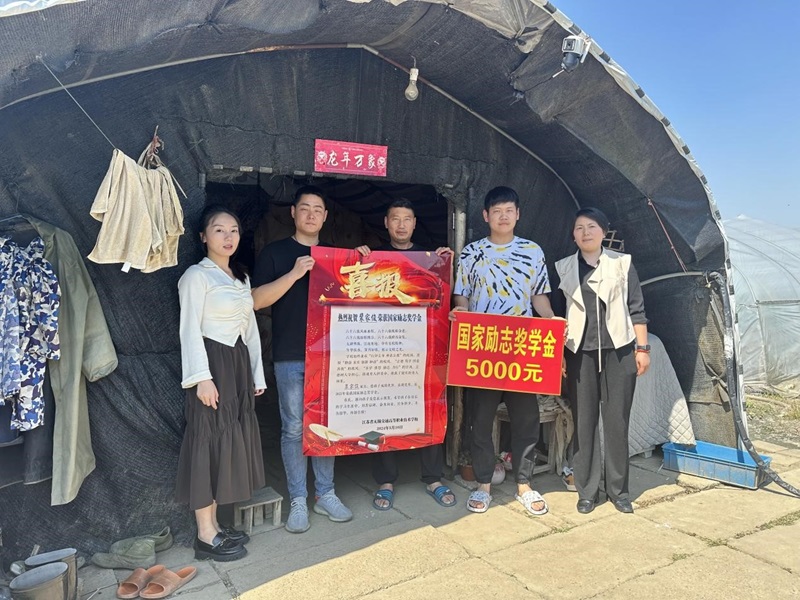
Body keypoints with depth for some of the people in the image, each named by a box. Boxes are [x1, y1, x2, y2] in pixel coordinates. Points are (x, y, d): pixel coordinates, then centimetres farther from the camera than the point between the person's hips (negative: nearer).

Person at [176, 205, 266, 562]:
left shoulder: (241, 278, 16)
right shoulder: (196, 276, -6)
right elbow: (190, 329, -12)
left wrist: (256, 374, 15)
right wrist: (202, 377, -19)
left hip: (239, 365, 8)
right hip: (212, 364, -8)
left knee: (231, 442, 10)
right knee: (209, 443, -3)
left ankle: (214, 526, 22)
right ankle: (206, 536, 8)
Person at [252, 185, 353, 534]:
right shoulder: (275, 253, 2)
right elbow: (257, 300, -7)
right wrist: (294, 274, -18)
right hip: (291, 356, -3)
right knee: (294, 428, 3)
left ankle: (326, 495, 23)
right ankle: (298, 501, 16)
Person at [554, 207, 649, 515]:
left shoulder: (622, 263, 6)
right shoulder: (563, 268, 8)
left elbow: (637, 309, 6)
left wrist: (642, 348, 1)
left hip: (619, 351, 0)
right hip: (580, 353, 1)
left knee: (617, 420, 4)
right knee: (584, 421, 3)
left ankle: (618, 489, 19)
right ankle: (587, 490, 16)